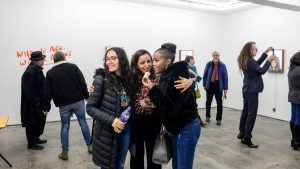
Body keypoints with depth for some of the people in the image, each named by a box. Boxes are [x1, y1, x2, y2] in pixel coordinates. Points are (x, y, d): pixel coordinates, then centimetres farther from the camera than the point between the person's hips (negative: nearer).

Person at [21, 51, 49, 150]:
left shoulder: (37, 70, 6)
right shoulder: (30, 72, -23)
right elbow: (29, 91, -24)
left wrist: (43, 102, 6)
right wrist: (36, 103, -18)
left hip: (38, 102, 9)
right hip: (31, 104, -9)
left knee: (40, 120, 20)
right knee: (32, 123, 5)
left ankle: (36, 138, 37)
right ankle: (31, 144, 20)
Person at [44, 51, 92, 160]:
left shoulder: (50, 73, 3)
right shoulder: (73, 67, 1)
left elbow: (47, 92, 1)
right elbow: (83, 83, -5)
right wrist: (87, 97, 3)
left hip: (63, 105, 0)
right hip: (78, 101, 0)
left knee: (65, 127, 11)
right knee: (83, 123, 12)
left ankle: (64, 152, 16)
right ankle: (89, 146, 22)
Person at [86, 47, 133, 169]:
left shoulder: (129, 79, -2)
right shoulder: (101, 79, -13)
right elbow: (90, 107, -12)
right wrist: (111, 120, -23)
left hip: (126, 129, 4)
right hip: (107, 132, -3)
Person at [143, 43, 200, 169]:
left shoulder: (175, 77, -20)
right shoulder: (166, 76, 8)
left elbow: (170, 106, -26)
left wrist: (152, 88, -25)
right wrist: (152, 105, 5)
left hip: (187, 129, -9)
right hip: (178, 127, 9)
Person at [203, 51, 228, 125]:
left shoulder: (222, 65, -2)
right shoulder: (209, 64, 1)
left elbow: (225, 77, -2)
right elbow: (205, 75, 5)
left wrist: (225, 88, -5)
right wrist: (204, 84, 2)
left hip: (219, 86, -1)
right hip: (210, 86, 1)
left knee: (219, 103, 2)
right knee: (208, 102, 14)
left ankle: (218, 119, 12)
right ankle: (207, 116, 30)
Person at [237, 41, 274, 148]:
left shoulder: (246, 61, 10)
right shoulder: (249, 61, -18)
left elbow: (256, 64, 21)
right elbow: (262, 71, -18)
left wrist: (265, 53, 18)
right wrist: (269, 60, -7)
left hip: (247, 90, 10)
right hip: (252, 91, -10)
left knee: (245, 111, 15)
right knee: (252, 113, -7)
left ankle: (242, 133, 24)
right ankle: (247, 138, -5)